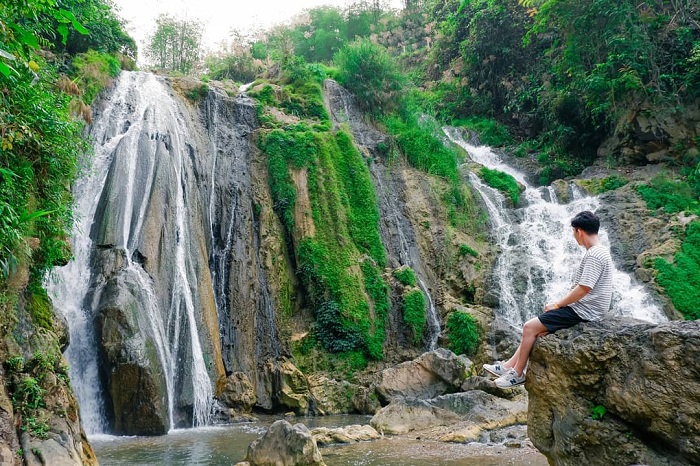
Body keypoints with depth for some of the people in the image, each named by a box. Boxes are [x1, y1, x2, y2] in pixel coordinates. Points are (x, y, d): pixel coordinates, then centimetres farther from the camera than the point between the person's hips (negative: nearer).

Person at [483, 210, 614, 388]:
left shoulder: (594, 255, -20)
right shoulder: (599, 252, 13)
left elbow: (584, 289, -24)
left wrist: (557, 304, -12)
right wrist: (560, 303, 11)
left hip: (583, 311, -10)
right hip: (582, 308, 10)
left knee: (530, 327, -9)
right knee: (535, 327, 10)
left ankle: (517, 374, 3)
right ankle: (509, 366, 12)